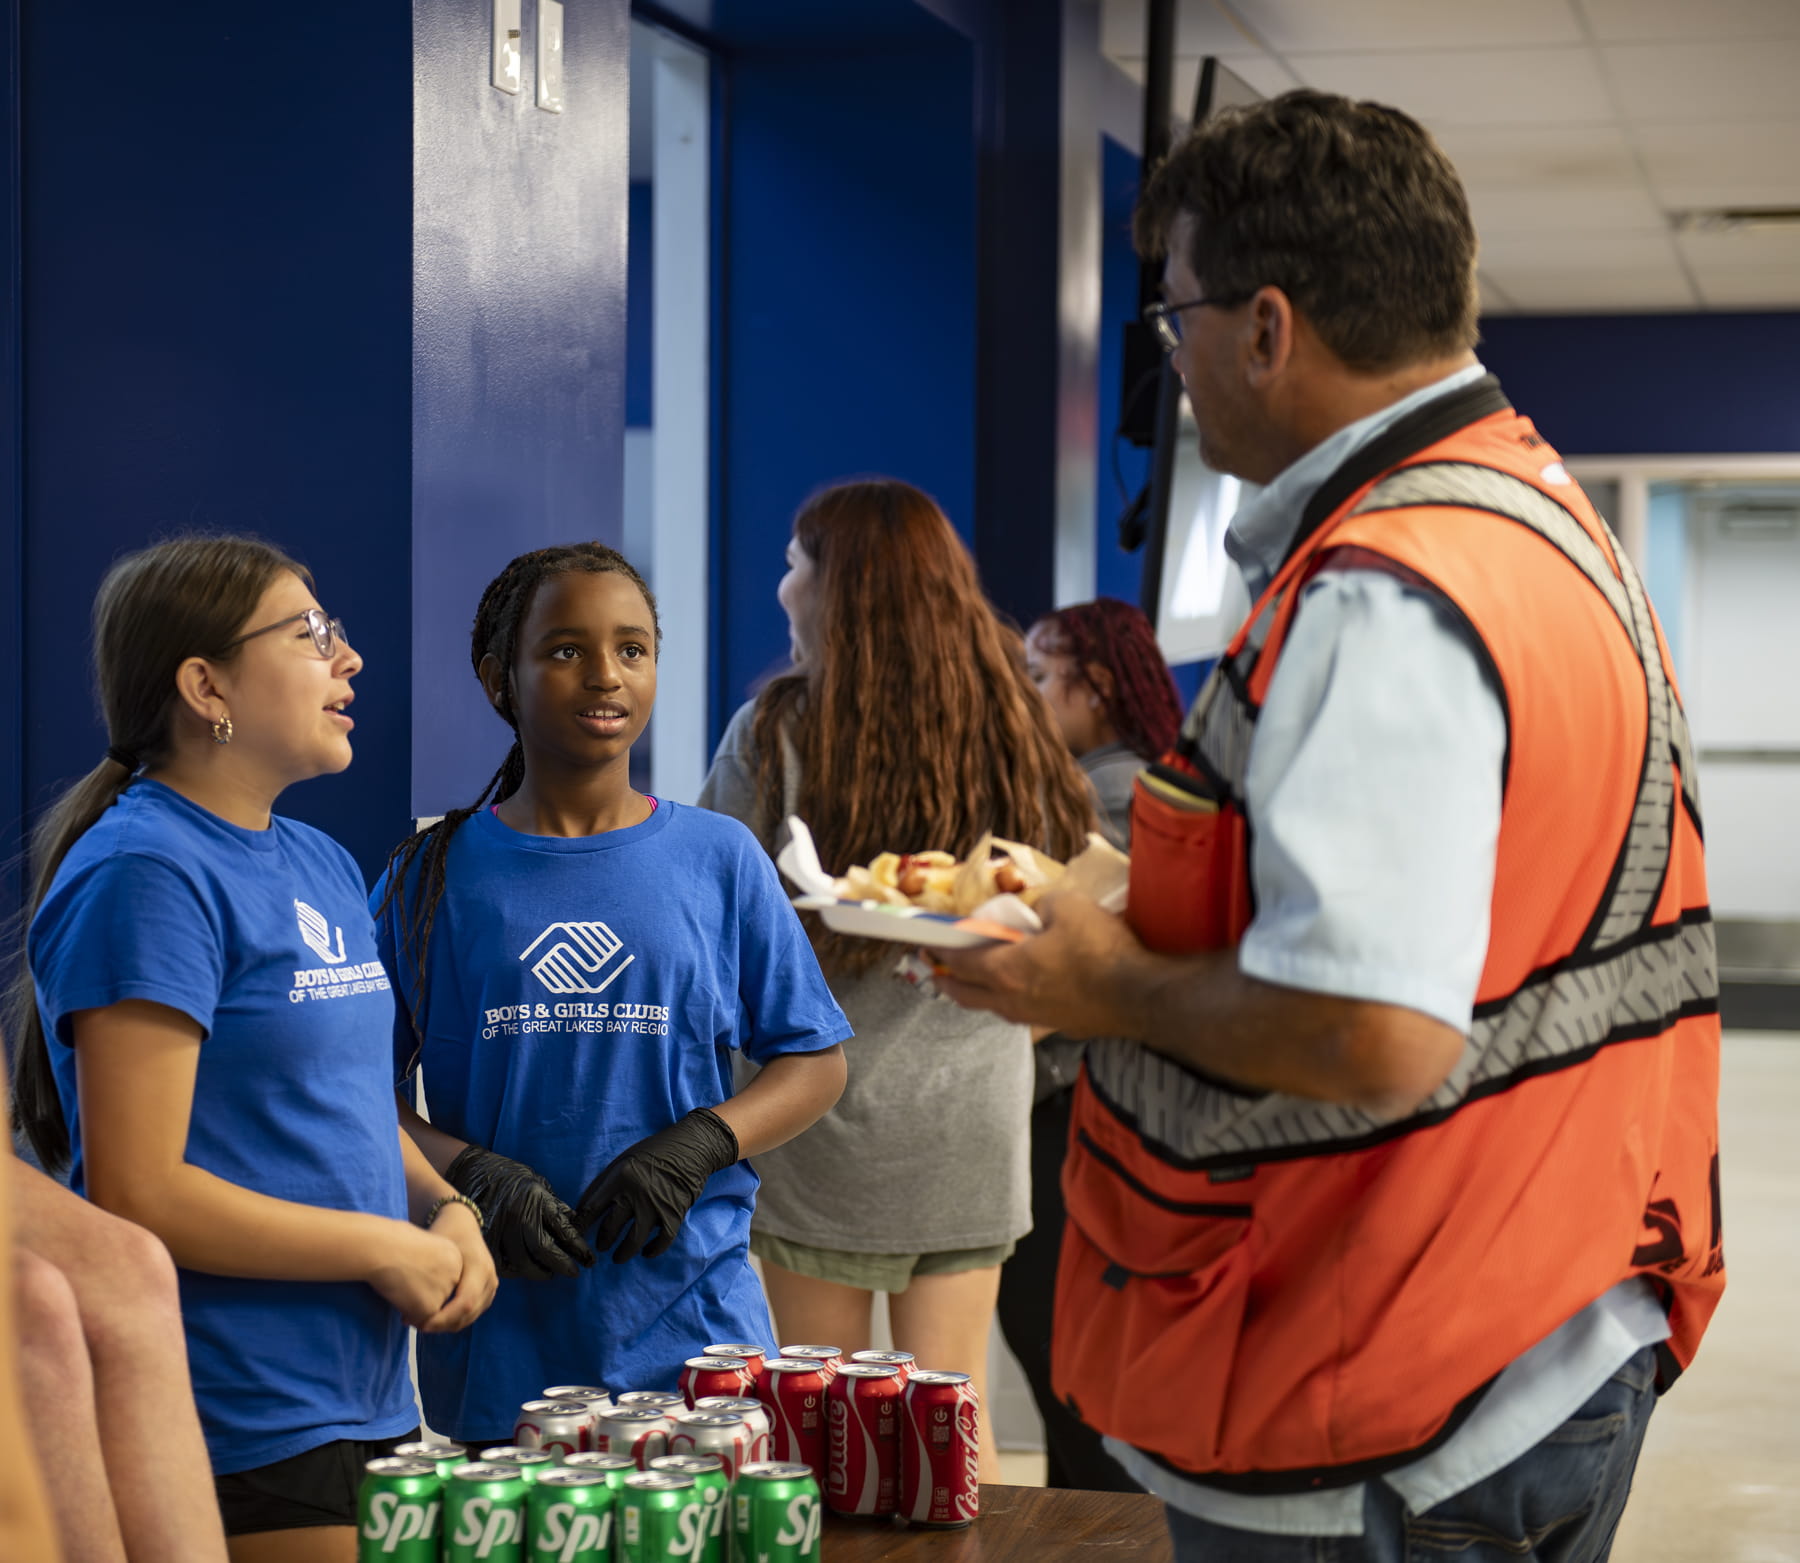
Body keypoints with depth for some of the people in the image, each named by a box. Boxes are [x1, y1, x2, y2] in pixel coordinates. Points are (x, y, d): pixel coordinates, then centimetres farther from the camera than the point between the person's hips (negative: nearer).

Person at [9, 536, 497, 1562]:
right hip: (239, 1430, -8)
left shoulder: (324, 866, 13)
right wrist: (389, 1248, -13)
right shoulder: (145, 873, -15)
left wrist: (448, 1210, 3)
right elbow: (135, 1194, -20)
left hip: (367, 1397, 9)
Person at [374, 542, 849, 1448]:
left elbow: (815, 1063, 8)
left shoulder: (720, 860, 6)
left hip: (689, 1320, 1)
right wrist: (472, 1175, -13)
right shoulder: (432, 877, 4)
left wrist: (697, 1144, -9)